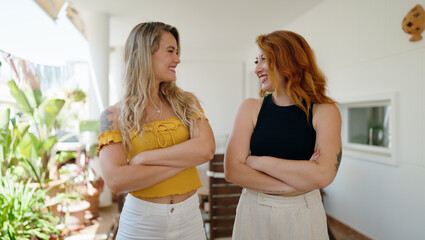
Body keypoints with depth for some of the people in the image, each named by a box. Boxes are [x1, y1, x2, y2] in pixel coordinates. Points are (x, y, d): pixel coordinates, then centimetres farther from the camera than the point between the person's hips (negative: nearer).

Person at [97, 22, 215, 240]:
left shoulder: (186, 102, 1)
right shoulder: (114, 116, -6)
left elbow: (207, 149, -15)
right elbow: (116, 180, -18)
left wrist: (144, 158, -17)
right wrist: (186, 159, -16)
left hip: (189, 218, 3)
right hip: (141, 221, -2)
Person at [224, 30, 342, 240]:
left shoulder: (324, 112, -8)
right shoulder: (250, 108, -5)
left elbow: (323, 175, -20)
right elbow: (232, 171, -13)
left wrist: (260, 161, -17)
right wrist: (292, 185, -18)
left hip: (302, 215, -1)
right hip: (253, 212, 1)